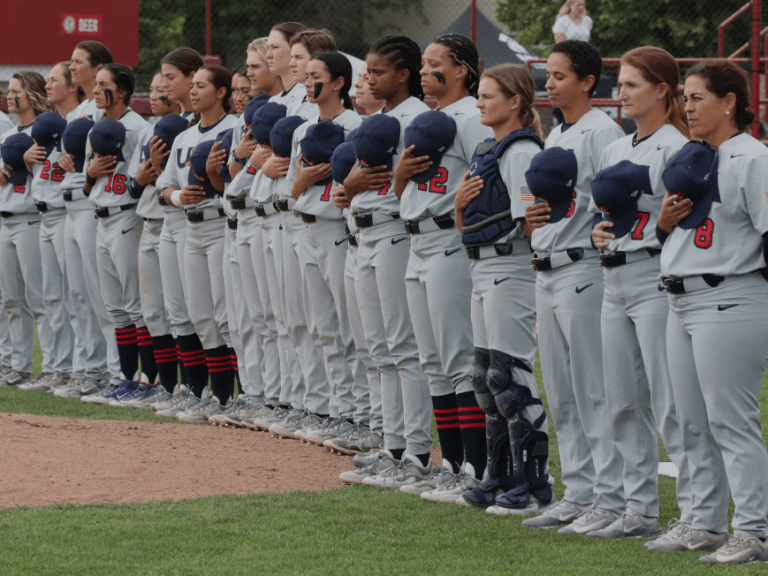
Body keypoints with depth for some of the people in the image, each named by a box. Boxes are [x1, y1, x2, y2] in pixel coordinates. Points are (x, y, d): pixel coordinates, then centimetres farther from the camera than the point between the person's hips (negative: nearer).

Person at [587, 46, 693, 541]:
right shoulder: (617, 150, 17)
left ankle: (695, 513, -8)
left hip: (656, 280, -9)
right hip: (616, 281, 9)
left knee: (670, 404, -10)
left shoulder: (674, 147, -9)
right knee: (624, 403, 12)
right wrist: (601, 232, 6)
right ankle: (640, 510, 20)